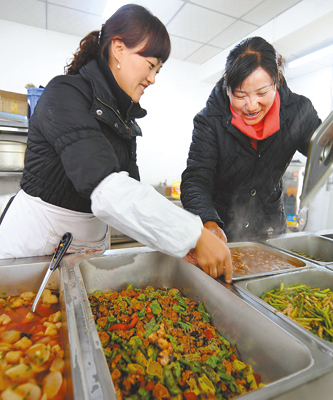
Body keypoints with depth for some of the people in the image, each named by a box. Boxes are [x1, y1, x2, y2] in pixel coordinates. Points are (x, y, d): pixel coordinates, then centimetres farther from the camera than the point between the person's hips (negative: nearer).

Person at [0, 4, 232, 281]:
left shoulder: (125, 116, 6)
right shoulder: (64, 94, -17)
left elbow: (130, 193, -1)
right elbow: (106, 188, -33)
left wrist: (175, 237, -14)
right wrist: (193, 236, -33)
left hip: (94, 237, 6)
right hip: (38, 237, -6)